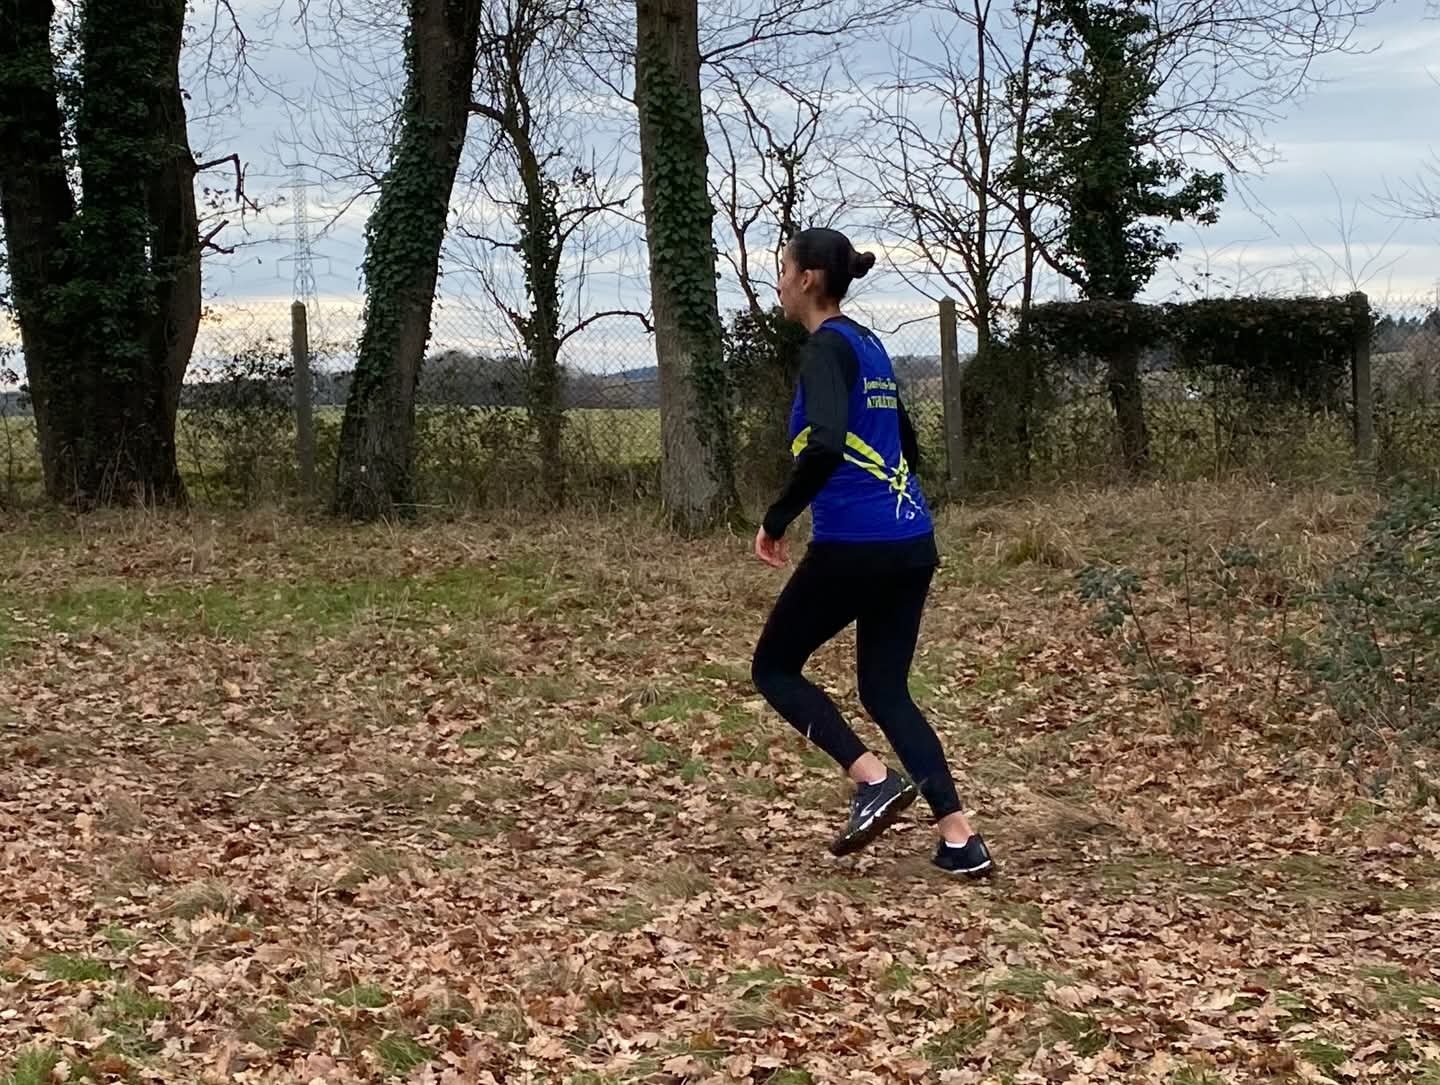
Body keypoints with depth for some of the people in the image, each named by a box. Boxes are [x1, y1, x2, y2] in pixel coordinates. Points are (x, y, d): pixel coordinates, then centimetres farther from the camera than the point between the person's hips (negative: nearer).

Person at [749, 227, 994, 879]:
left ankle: (874, 781, -6)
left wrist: (776, 521, -17)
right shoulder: (870, 347, 16)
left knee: (774, 668, 10)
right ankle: (959, 841, 5)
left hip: (852, 547, -8)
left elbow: (826, 446, -26)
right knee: (886, 691, 14)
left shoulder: (825, 348, -10)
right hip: (912, 544, 8)